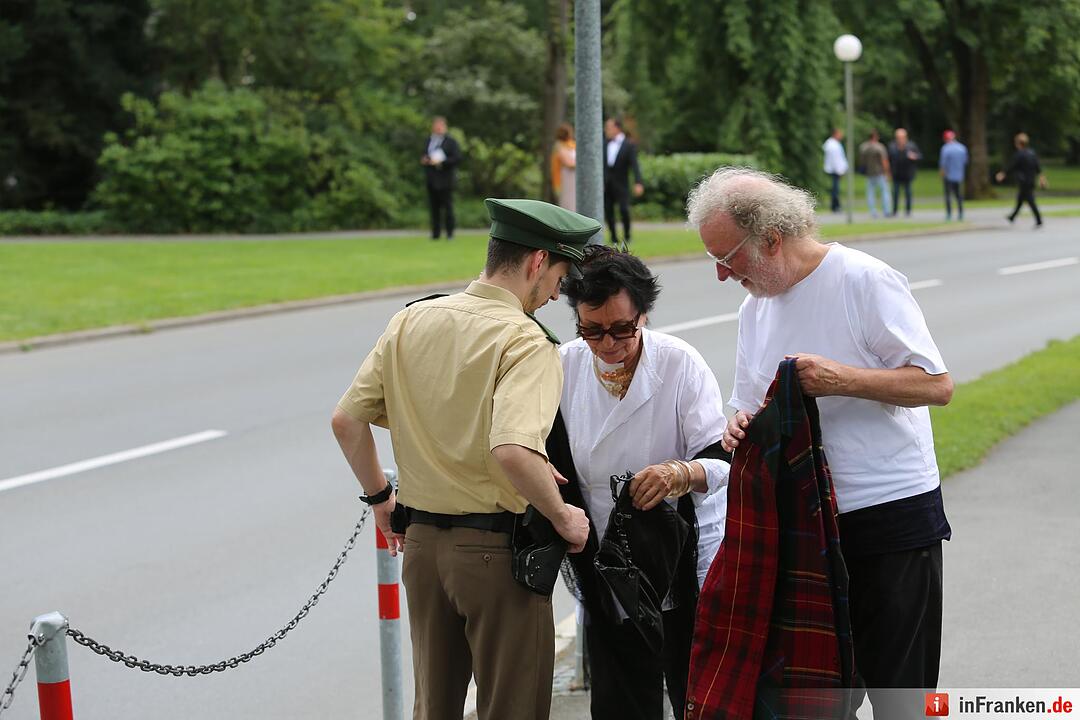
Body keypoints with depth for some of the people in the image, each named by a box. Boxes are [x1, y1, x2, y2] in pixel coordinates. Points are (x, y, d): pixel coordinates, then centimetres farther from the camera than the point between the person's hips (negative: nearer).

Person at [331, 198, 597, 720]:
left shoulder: (411, 320, 3)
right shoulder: (524, 340, -16)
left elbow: (346, 420, 5)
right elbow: (512, 449, -31)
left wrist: (379, 496, 18)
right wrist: (562, 516, -16)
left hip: (421, 541, 6)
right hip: (496, 546, -6)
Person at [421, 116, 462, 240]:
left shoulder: (451, 142, -3)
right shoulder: (429, 141, 17)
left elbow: (457, 158, -11)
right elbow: (425, 155, 29)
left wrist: (441, 162, -17)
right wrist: (424, 160, 5)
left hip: (444, 180, -6)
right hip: (431, 180, 6)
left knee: (448, 206, -4)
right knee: (434, 207, 6)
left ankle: (450, 233, 1)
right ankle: (435, 233, 10)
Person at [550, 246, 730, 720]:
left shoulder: (681, 364, -13)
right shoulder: (567, 365, -3)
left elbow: (722, 461, -15)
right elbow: (549, 450, 11)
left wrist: (682, 474, -37)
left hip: (687, 561, -3)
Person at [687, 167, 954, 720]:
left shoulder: (866, 281, -11)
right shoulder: (756, 305, 12)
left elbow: (936, 385, -14)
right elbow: (750, 406, 17)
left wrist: (840, 378, -24)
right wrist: (740, 428, -7)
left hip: (894, 516, -7)